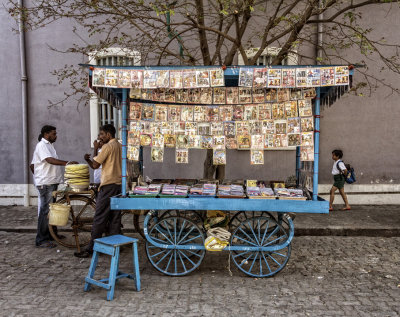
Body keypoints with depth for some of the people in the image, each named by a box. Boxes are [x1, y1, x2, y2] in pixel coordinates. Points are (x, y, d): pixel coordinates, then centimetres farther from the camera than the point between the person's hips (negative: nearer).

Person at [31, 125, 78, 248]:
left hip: (52, 182, 10)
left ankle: (50, 234, 26)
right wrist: (66, 163, -32)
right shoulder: (41, 145, -11)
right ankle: (41, 240, -4)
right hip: (45, 183, -10)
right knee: (45, 210, -8)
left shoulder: (49, 145, 19)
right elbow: (50, 160, -26)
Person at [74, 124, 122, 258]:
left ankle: (91, 248, -1)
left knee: (99, 218, -5)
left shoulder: (108, 146, -10)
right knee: (115, 218, 10)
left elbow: (95, 165, -11)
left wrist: (87, 159, 7)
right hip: (119, 185, 8)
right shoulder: (120, 146, 16)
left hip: (108, 185, -8)